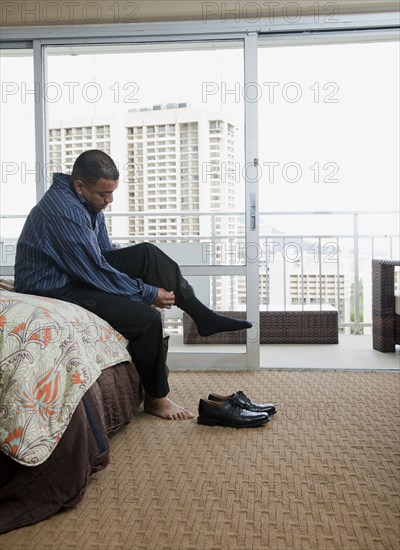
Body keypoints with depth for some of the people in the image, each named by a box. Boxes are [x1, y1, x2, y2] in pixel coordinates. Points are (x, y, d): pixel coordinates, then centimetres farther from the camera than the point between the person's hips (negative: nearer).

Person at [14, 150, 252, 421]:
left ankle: (203, 316, -2)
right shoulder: (64, 210, -27)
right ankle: (155, 398, -4)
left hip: (81, 273, 9)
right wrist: (148, 293, -17)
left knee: (148, 253, -6)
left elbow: (106, 251, 13)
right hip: (55, 291, -9)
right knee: (146, 318, -22)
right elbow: (96, 271, -26)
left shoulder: (88, 201, 3)